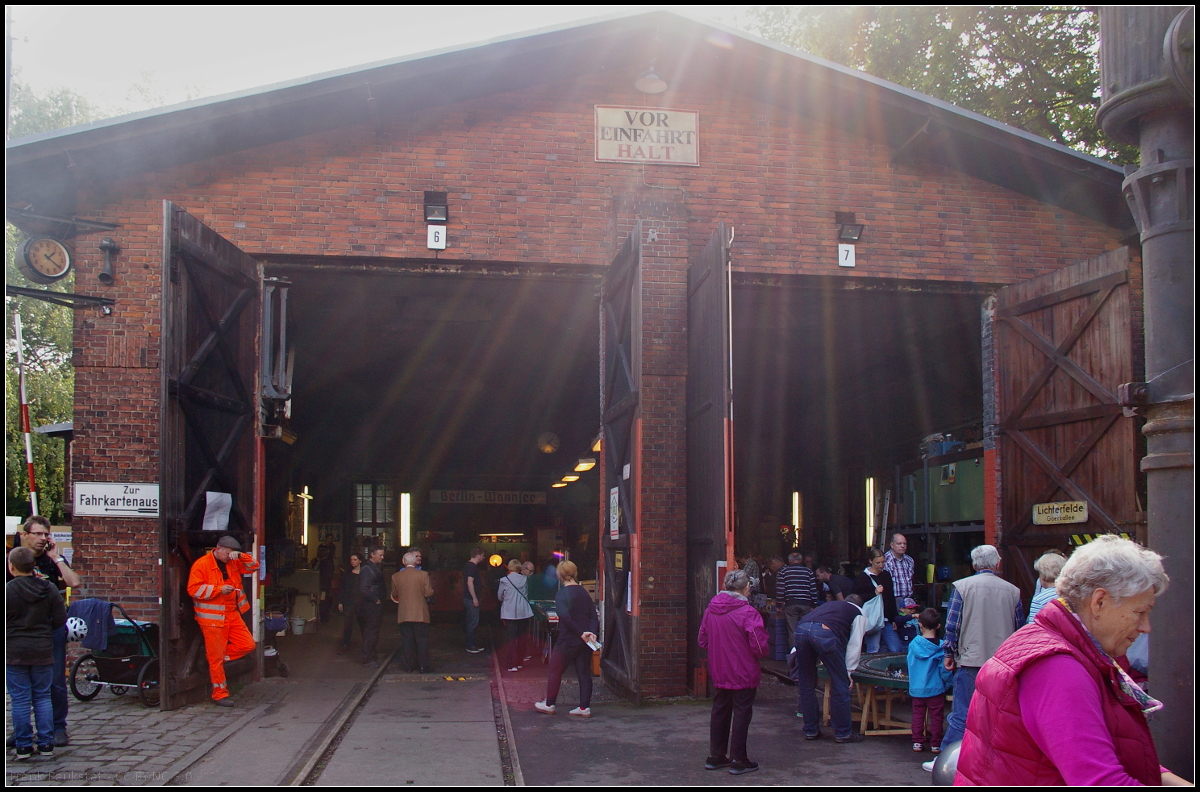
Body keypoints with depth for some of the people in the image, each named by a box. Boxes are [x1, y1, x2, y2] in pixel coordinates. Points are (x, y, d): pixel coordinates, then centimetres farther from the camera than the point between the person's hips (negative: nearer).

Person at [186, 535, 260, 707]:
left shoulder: (233, 563, 13)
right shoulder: (202, 564, -8)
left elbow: (253, 566, 11)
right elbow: (193, 589, -15)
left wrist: (241, 556, -7)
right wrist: (219, 589, -20)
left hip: (233, 615, 7)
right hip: (212, 618, -7)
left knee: (248, 645, 3)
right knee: (217, 657, -2)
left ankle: (213, 655, 18)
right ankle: (220, 694, 6)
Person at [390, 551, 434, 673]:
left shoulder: (396, 577, -1)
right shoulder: (423, 575, -9)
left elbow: (394, 595, 8)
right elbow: (428, 593, -9)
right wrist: (431, 588, 13)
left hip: (404, 614, 2)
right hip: (420, 614, -2)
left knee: (407, 640, 9)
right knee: (422, 640, 4)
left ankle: (408, 666, 11)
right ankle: (423, 666, 4)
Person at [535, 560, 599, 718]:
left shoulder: (562, 594, -11)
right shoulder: (584, 592, 8)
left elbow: (565, 617, -22)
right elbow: (593, 616, 2)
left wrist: (581, 633, -19)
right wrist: (591, 633, -9)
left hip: (568, 640, -5)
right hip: (585, 641, 6)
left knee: (555, 671, 9)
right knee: (584, 672, 8)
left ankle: (549, 705, 17)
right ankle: (584, 707, 7)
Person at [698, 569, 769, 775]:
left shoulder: (710, 610, -2)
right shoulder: (748, 613, -20)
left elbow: (702, 641, 6)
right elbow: (759, 647, -19)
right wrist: (763, 652, 3)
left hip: (719, 672, 6)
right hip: (743, 673, -6)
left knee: (720, 711, 17)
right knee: (741, 713, 6)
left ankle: (715, 756, 26)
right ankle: (738, 760, 12)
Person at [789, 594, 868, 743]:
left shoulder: (831, 604, 41)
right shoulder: (859, 613, 27)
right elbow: (854, 644, 17)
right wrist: (848, 672, 19)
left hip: (800, 629, 5)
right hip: (825, 632, -5)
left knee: (806, 685, 17)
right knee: (840, 686, 9)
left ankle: (810, 731, 26)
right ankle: (843, 733, 16)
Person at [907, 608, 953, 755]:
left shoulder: (913, 644, -5)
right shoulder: (941, 647, -13)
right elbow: (944, 670, -11)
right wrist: (949, 682, 7)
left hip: (916, 689, 2)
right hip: (936, 688, -2)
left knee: (918, 715, 13)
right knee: (936, 716, 7)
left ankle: (917, 742, 16)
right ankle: (935, 744, 11)